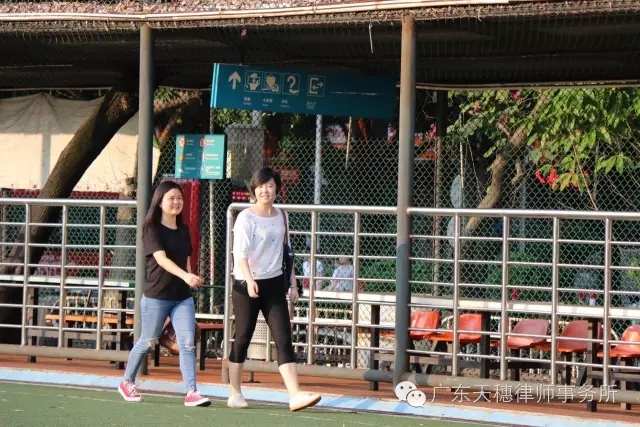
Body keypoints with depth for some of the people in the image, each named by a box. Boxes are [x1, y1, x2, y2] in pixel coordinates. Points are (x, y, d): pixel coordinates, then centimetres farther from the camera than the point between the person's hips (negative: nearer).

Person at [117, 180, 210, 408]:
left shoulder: (184, 230, 10)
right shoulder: (152, 229, -9)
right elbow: (161, 259, -23)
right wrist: (185, 276, -37)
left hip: (182, 297, 5)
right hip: (156, 297, -4)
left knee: (188, 343, -8)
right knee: (147, 342, 8)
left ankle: (191, 393, -11)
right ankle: (127, 382, 28)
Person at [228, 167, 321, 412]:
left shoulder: (282, 217, 10)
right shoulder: (246, 218, -8)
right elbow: (240, 252, -20)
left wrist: (292, 284, 15)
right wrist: (249, 280, -36)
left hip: (274, 283, 4)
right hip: (247, 284, -4)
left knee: (283, 338, -6)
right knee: (242, 339, 4)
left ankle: (295, 395, -13)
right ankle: (235, 394, 18)